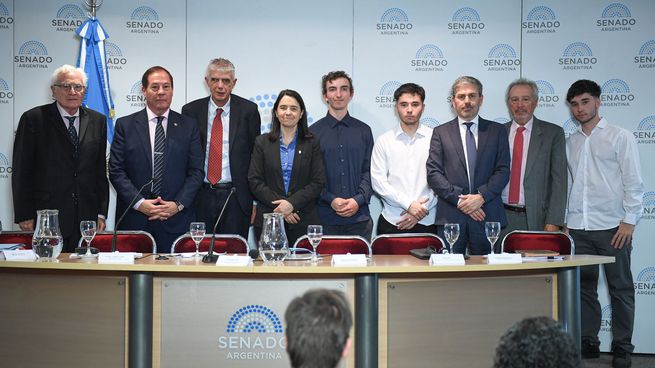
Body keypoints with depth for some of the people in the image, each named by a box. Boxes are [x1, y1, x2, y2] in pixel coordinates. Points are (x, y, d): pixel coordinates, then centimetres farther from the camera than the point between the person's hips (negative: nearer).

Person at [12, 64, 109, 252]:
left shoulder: (97, 121, 11)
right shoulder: (34, 118, 0)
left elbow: (101, 171, 11)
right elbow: (21, 171, -1)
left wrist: (101, 213, 7)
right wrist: (24, 215, -5)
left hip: (87, 217, 3)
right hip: (46, 217, -3)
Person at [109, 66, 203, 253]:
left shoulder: (188, 125, 8)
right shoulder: (125, 125, 6)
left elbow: (196, 171, 5)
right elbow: (116, 171, 2)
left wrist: (178, 204, -8)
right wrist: (139, 202, -10)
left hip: (176, 220, 0)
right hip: (134, 220, 0)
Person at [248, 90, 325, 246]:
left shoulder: (312, 143, 7)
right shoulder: (262, 142, 9)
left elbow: (318, 182, 1)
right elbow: (254, 181, 2)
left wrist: (292, 203, -13)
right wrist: (279, 206, -10)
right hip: (268, 220, 1)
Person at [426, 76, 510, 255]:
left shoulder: (497, 131, 12)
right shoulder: (441, 132, 9)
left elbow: (503, 170, 4)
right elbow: (433, 173, 1)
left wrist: (481, 196, -10)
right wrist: (459, 199, -10)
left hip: (487, 215, 1)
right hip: (450, 216, -1)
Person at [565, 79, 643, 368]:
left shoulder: (620, 137, 0)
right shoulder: (571, 142, 12)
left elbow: (633, 182, -3)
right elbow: (567, 182, 13)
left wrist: (629, 220, -10)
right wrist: (565, 220, 8)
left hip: (612, 226, -4)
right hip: (578, 226, 4)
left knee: (621, 289, 3)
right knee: (584, 287, 8)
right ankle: (588, 343, 18)